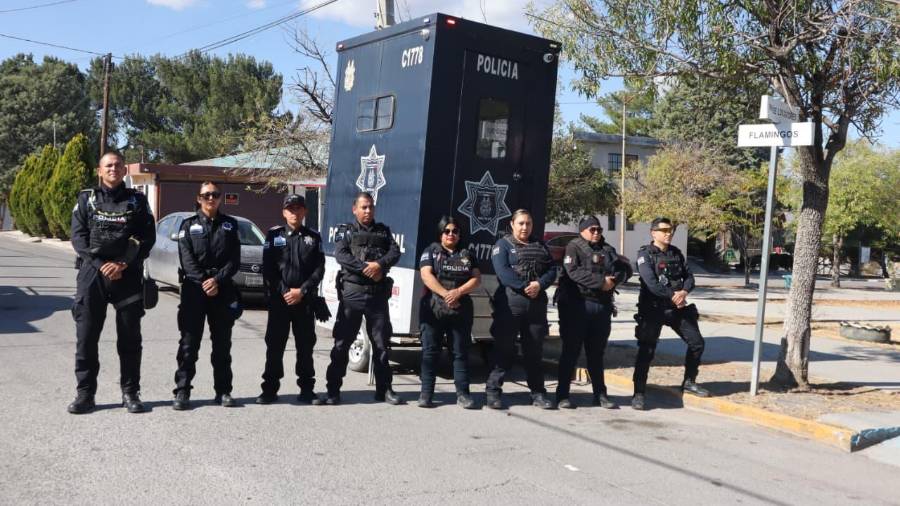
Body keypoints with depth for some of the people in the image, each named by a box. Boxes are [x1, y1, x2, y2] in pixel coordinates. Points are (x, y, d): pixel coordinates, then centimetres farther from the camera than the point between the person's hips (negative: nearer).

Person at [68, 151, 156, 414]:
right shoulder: (86, 198, 10)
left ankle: (130, 392, 12)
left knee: (130, 337, 4)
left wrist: (123, 264, -11)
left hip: (128, 275, 0)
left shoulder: (137, 200, 9)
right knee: (86, 336, 0)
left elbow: (147, 237, 1)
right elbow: (78, 237, 1)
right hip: (92, 273, 0)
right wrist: (100, 265, -12)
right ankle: (85, 393, 9)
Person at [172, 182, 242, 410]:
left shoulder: (230, 225, 12)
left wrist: (217, 280, -12)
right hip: (193, 289, -1)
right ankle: (182, 391, 1)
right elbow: (187, 259, -3)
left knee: (222, 343, 6)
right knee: (189, 342, -3)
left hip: (223, 291, 1)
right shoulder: (189, 225, 8)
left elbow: (234, 260, 3)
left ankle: (223, 391, 13)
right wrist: (202, 282, -15)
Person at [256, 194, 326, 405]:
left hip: (305, 300, 1)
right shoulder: (274, 235, 6)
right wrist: (283, 291, -10)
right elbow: (267, 268, -1)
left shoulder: (313, 237, 9)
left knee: (306, 345, 5)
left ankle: (306, 389, 14)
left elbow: (319, 269, 2)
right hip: (278, 299, -1)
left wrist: (302, 291, -9)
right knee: (274, 345, 1)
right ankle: (270, 389, 9)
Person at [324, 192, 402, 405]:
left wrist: (380, 264, -17)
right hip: (352, 293, -3)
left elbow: (395, 252, 2)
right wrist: (366, 269, -16)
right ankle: (333, 390, 7)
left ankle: (384, 389, 15)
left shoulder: (383, 231, 17)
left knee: (382, 343, 6)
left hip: (378, 293, 3)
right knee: (342, 343, 0)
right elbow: (341, 255, -7)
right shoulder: (346, 231, 9)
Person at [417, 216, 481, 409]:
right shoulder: (431, 251, 8)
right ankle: (426, 393, 4)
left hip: (461, 310, 2)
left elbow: (477, 279, 6)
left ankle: (463, 393, 6)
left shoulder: (467, 254, 16)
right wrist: (445, 294, -18)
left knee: (461, 352, 3)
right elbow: (426, 275, -7)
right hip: (433, 309, -2)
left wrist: (459, 292, -12)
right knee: (430, 351, -1)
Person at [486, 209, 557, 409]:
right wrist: (525, 286, -19)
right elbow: (502, 272, -12)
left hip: (537, 304, 5)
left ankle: (538, 393, 18)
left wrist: (539, 284, -12)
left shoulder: (540, 246, 17)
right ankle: (493, 391, 5)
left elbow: (551, 271, 7)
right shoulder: (503, 245, 2)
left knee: (535, 351, 10)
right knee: (504, 349, -2)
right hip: (510, 303, -4)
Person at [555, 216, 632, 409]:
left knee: (596, 353, 12)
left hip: (602, 306, 6)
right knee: (571, 351, -1)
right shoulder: (574, 247, 0)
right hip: (577, 304, -5)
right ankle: (562, 395, 4)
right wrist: (601, 282, -18)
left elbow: (626, 268, 11)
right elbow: (574, 271, -16)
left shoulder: (607, 250, 18)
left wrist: (614, 279, -10)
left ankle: (600, 394, 19)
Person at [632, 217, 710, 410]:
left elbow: (689, 276, 6)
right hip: (653, 309, -6)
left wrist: (684, 292, -14)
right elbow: (651, 283, -19)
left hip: (677, 308, 6)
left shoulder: (676, 253, 11)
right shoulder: (645, 254, -9)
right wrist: (673, 296, -15)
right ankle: (639, 393, 1)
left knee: (696, 342, 8)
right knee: (647, 351, -6)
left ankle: (689, 383, 26)